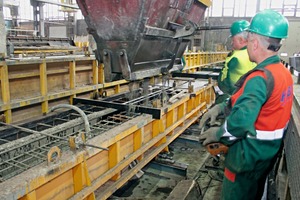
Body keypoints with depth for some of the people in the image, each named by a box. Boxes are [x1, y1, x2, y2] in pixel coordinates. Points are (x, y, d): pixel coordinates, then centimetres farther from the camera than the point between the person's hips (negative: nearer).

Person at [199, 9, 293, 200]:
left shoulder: (260, 78, -29)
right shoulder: (284, 72, 2)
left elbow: (241, 121, -40)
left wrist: (218, 134, -22)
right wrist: (221, 107, 1)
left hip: (250, 155, -8)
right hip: (268, 151, 9)